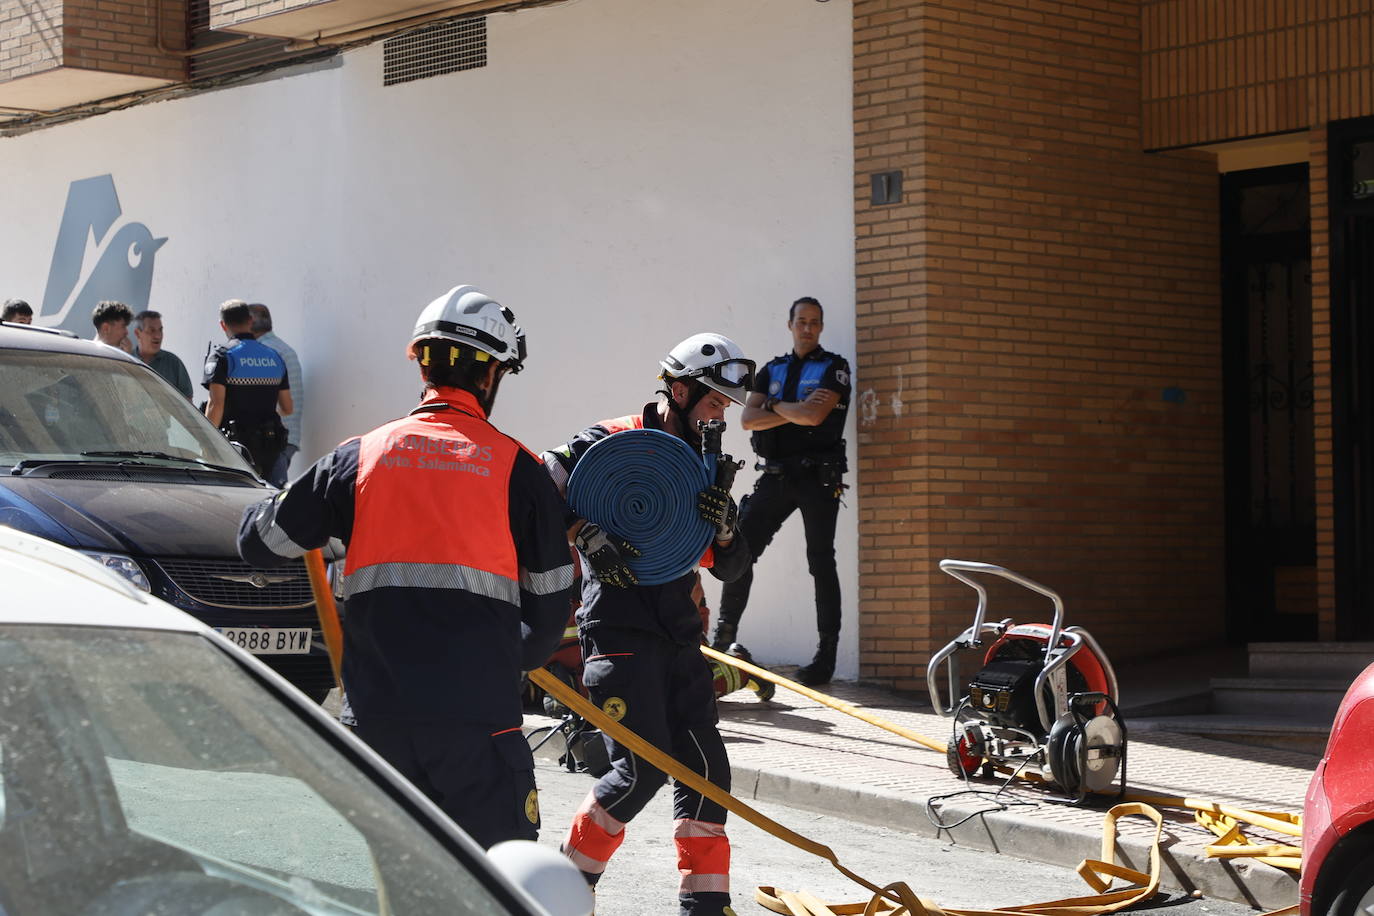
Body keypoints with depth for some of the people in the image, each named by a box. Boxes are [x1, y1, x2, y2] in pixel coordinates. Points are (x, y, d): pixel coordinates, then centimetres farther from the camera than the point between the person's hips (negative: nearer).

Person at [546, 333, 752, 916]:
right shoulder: (608, 444, -4)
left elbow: (729, 568, 16)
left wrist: (725, 529, -5)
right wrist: (587, 538, -21)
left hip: (679, 637, 7)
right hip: (619, 631, -7)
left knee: (704, 764, 1)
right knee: (643, 767, -13)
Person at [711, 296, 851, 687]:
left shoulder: (834, 368, 1)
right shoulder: (772, 371, 15)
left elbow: (815, 415, -16)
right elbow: (748, 418, 1)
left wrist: (775, 406, -3)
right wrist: (796, 411, -9)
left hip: (817, 477, -4)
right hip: (775, 476, 4)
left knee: (821, 563, -2)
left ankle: (827, 655, 0)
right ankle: (724, 635, 5)